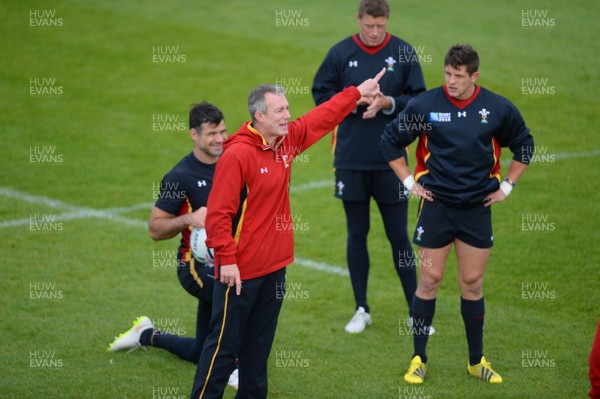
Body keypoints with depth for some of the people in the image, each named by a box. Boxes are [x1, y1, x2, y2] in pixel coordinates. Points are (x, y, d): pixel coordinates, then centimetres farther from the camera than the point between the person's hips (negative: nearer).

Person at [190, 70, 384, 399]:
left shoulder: (287, 140, 4)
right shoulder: (237, 155, -20)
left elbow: (323, 117, 21)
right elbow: (218, 212, -21)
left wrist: (357, 93, 24)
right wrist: (226, 260, -22)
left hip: (274, 267, 8)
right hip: (240, 271, -8)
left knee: (259, 343, 16)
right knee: (224, 344, -1)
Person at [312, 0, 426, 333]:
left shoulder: (403, 53, -1)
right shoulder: (340, 53, 1)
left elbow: (419, 100, 0)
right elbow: (321, 94, 5)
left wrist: (388, 103, -17)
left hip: (391, 162, -1)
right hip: (350, 161, 1)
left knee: (399, 236, 3)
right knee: (356, 234, 9)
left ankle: (416, 311, 13)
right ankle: (361, 309, 19)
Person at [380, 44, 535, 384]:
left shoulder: (498, 108, -3)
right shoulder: (425, 105, -8)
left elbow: (524, 145, 12)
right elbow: (391, 140, 4)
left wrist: (506, 185, 6)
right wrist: (409, 182, 1)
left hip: (478, 207, 1)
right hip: (436, 205, -1)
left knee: (473, 285, 7)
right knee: (429, 281, 2)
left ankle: (477, 361, 19)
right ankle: (419, 359, 14)